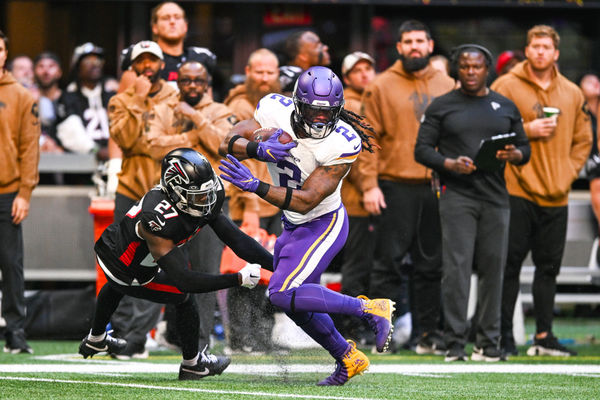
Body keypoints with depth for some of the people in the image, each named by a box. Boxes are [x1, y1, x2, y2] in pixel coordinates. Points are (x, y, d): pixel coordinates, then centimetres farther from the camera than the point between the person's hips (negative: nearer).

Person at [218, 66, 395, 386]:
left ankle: (370, 310, -11)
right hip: (293, 226, 7)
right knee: (298, 306, 17)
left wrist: (255, 186, -41)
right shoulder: (275, 111, -15)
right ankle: (349, 359, 37)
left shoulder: (342, 143, -28)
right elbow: (228, 145, -21)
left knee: (283, 294, -21)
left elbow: (305, 201, -30)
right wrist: (259, 149, -42)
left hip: (325, 224, -7)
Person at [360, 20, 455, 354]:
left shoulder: (447, 86, 11)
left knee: (432, 266, 6)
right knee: (389, 262, -4)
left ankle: (429, 333, 12)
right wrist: (369, 184, -10)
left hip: (437, 188, 3)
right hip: (395, 187, -3)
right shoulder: (382, 87, 2)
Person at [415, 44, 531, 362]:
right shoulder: (442, 106, 7)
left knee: (492, 269, 2)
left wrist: (513, 155, -7)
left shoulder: (506, 108, 15)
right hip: (457, 195, -3)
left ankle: (488, 341, 8)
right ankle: (455, 342, -9)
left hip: (495, 196, 3)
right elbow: (422, 149, 3)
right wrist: (450, 164, -15)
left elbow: (525, 149, 17)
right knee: (456, 267, -10)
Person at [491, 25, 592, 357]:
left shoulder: (572, 93, 12)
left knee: (549, 266, 8)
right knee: (510, 264, -3)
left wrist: (569, 171, 5)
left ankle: (543, 335, 15)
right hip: (517, 190, -5)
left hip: (555, 196, 5)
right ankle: (504, 334, 1)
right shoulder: (507, 86, -2)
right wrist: (527, 131, -15)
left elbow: (583, 139, 18)